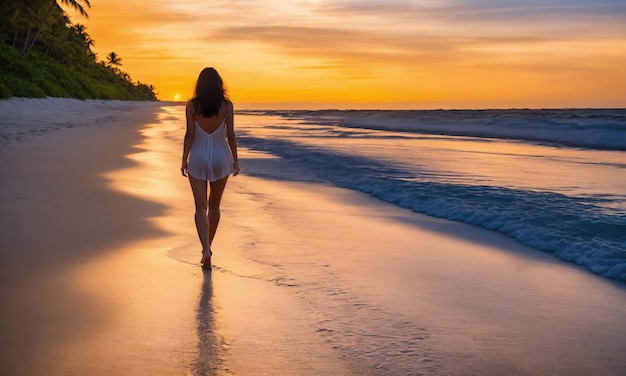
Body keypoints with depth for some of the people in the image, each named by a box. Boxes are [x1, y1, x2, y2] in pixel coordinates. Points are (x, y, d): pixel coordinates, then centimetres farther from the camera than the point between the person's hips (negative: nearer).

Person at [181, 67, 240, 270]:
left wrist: (184, 160, 0)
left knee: (200, 207, 0)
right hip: (220, 157, 1)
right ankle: (208, 246, 28)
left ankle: (206, 250, -17)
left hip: (198, 158, -1)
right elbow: (230, 135, -5)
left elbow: (189, 135, -7)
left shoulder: (192, 105, -6)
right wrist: (235, 160, 3)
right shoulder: (227, 105, -5)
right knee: (214, 205, 17)